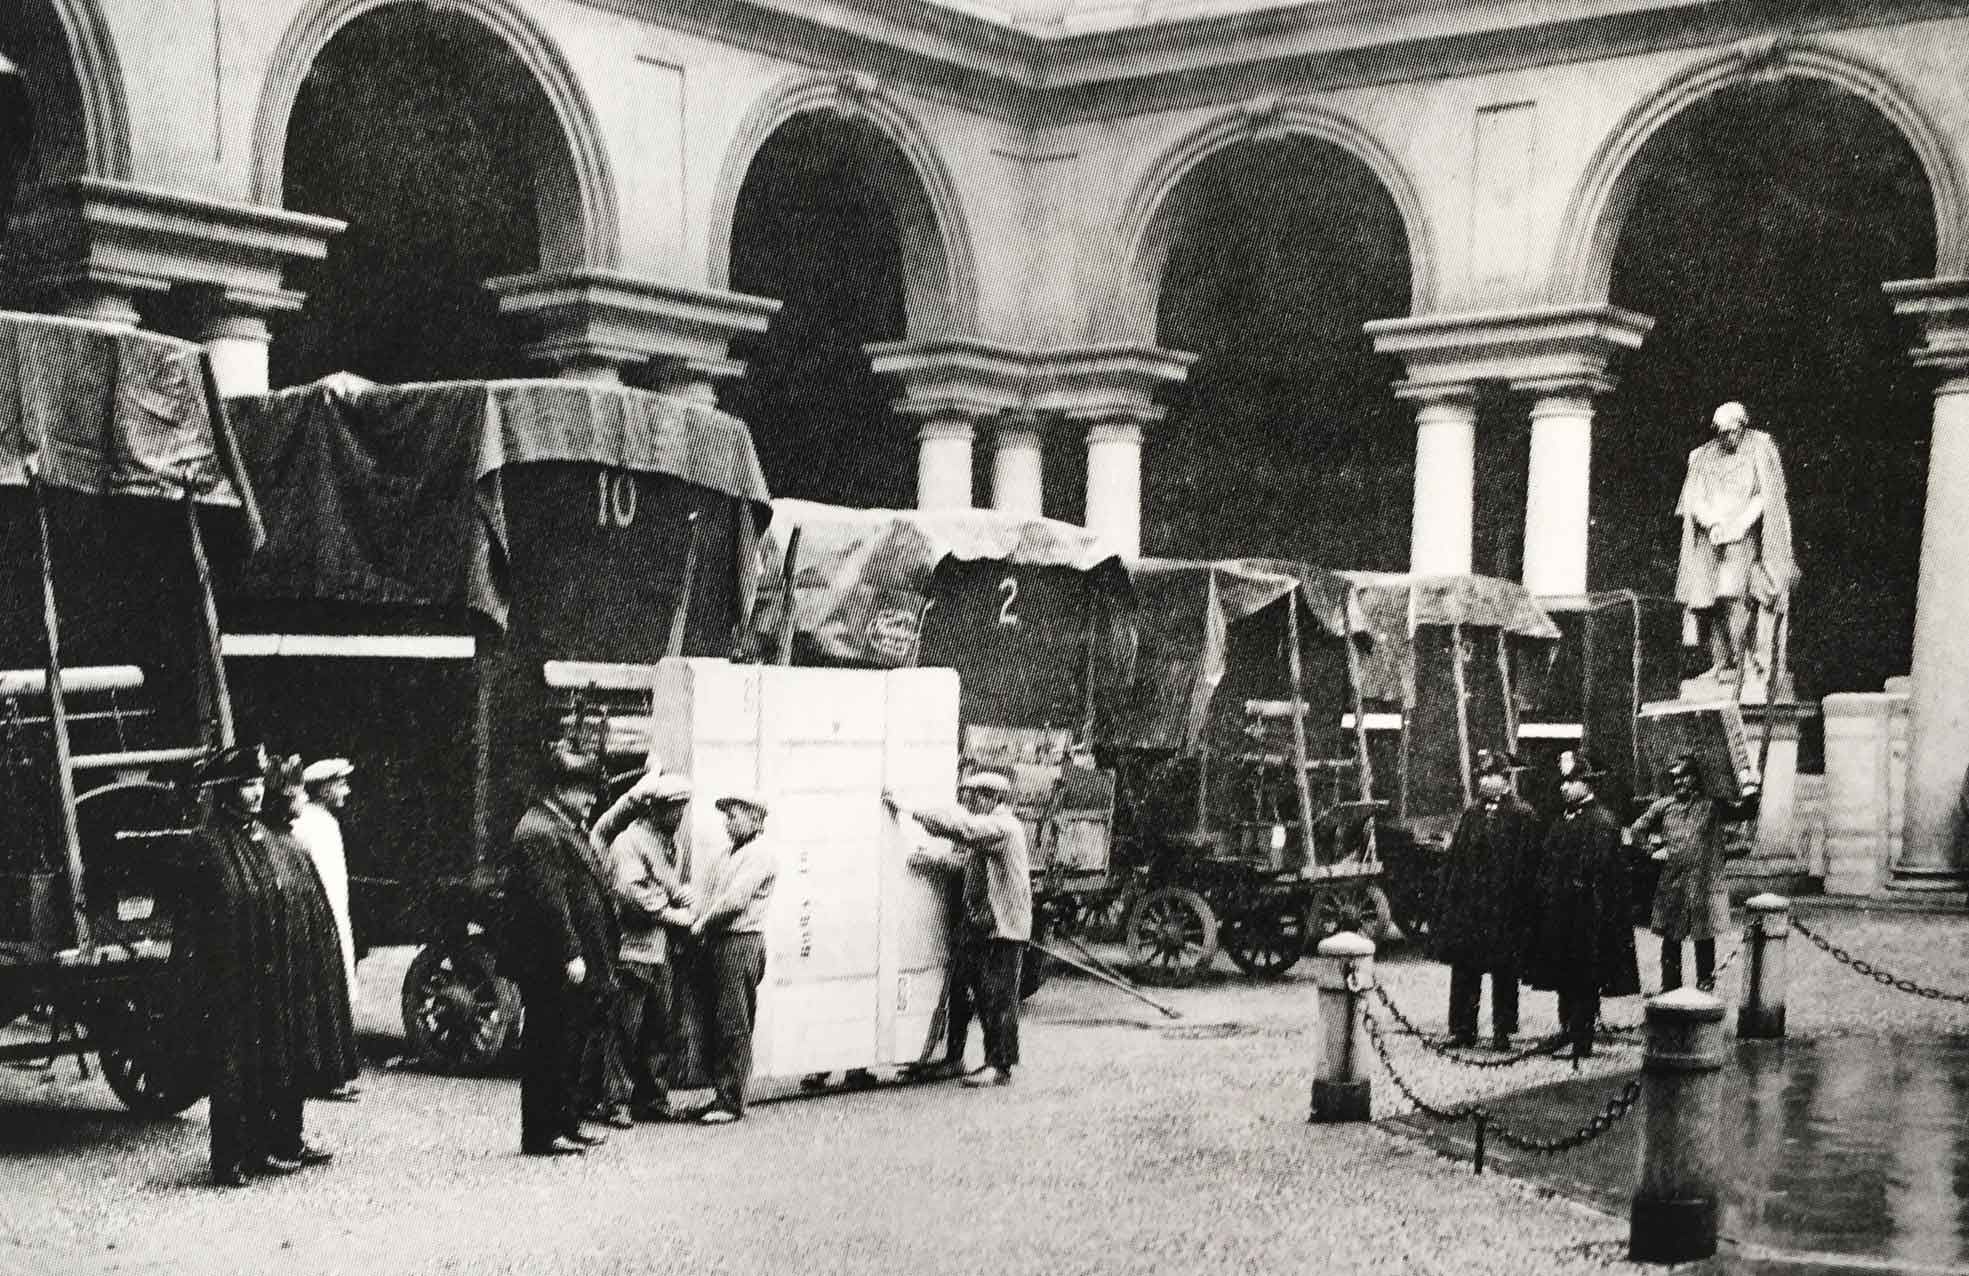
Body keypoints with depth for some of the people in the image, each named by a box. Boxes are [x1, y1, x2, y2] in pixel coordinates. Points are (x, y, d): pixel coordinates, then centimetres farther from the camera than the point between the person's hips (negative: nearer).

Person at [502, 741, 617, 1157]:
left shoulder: (568, 826, 16)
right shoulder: (538, 831, -17)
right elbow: (550, 899, -22)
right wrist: (570, 955, -23)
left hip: (574, 967, 11)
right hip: (552, 967, -11)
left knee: (570, 1047, 16)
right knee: (549, 1048, -4)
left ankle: (568, 1124, 24)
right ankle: (541, 1133, 1)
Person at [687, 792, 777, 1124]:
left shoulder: (760, 854, -8)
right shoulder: (735, 854, 21)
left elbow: (735, 899, -17)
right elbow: (712, 896, 17)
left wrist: (702, 923, -9)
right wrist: (696, 921, 0)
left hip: (741, 943, -9)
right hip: (718, 943, 9)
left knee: (733, 1025, -8)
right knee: (717, 1024, 8)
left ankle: (732, 1103, -6)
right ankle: (721, 1095, 13)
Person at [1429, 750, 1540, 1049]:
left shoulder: (1523, 816, -3)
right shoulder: (1471, 813, 12)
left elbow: (1526, 864, -7)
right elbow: (1453, 858, 12)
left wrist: (1519, 902, -12)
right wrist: (1446, 895, 5)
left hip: (1503, 907, -4)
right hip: (1466, 902, 4)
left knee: (1503, 972, 3)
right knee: (1464, 968, 5)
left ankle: (1503, 1030, 10)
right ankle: (1462, 1028, 11)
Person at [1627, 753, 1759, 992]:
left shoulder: (1712, 806, 3)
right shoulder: (1663, 806, 8)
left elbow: (1745, 811, 1)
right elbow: (1636, 830, 17)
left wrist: (1749, 793, -15)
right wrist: (1655, 849, 6)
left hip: (1704, 884, -2)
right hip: (1671, 882, 2)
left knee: (1704, 937, 3)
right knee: (1671, 937, 6)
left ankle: (1705, 982, 12)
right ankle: (1670, 988, 14)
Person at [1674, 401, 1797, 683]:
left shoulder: (1758, 449, 2)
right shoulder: (1703, 456, 11)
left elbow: (1766, 495, -2)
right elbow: (1693, 500, 6)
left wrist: (1739, 524, -10)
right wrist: (1714, 522, -11)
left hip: (1744, 534, -4)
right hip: (1709, 536, 4)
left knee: (1735, 595, -19)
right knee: (1707, 601, -4)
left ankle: (1739, 662, -17)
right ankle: (1719, 663, 2)